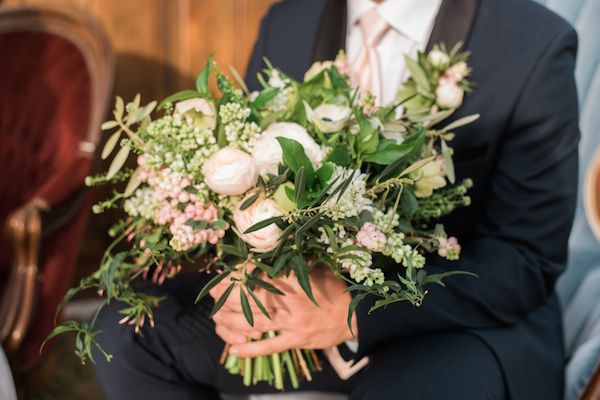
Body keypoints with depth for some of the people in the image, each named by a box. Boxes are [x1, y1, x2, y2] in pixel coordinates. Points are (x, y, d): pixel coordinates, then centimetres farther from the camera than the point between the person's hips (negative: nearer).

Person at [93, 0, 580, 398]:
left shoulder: (536, 47, -15)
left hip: (469, 316, -4)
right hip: (314, 288, 5)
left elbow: (527, 259, -18)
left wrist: (357, 309, -31)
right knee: (127, 329, -11)